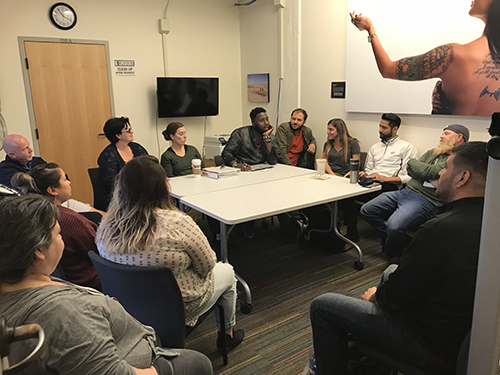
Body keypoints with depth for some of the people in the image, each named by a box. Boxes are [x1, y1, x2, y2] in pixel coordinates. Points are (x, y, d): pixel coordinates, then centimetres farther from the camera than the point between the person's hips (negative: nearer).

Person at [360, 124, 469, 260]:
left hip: (426, 200, -9)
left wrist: (412, 161, 2)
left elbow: (428, 172, -18)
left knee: (394, 225, -35)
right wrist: (430, 177, -8)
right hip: (406, 191, 9)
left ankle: (392, 254, -1)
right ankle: (397, 239, 8)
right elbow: (410, 171, 11)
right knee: (367, 210, 0)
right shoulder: (433, 152, 20)